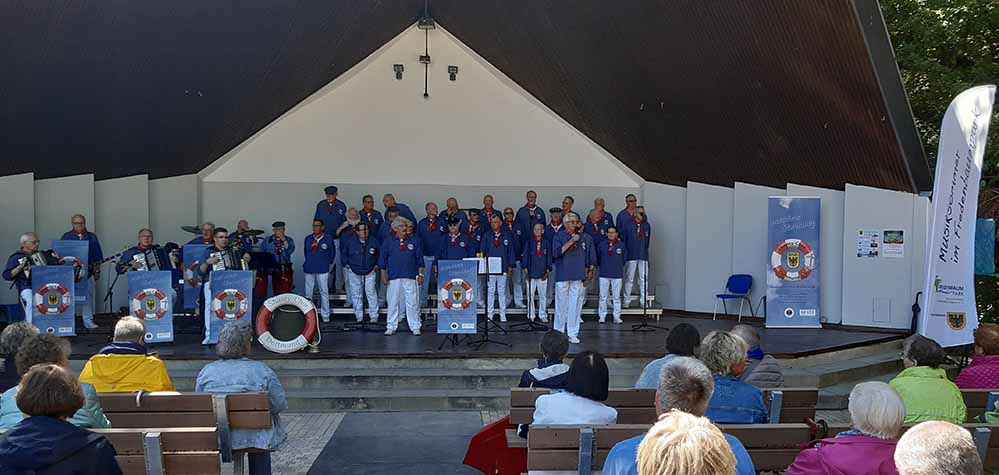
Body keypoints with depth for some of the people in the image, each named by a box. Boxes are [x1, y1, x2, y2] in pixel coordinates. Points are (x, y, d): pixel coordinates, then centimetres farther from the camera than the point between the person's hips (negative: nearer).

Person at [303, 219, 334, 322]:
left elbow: (332, 253, 7)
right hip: (309, 270, 3)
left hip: (322, 270, -3)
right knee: (308, 293, 7)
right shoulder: (308, 239, 7)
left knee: (324, 292, 1)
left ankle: (325, 316, 9)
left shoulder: (328, 239, -2)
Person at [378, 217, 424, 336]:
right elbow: (382, 261, 9)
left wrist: (420, 274, 2)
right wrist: (383, 276, 4)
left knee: (413, 303, 0)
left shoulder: (414, 241, 7)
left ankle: (415, 327, 8)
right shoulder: (388, 242, 7)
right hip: (394, 277, 0)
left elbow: (420, 259, 8)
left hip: (411, 277, 0)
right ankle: (391, 327, 13)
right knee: (393, 303, 4)